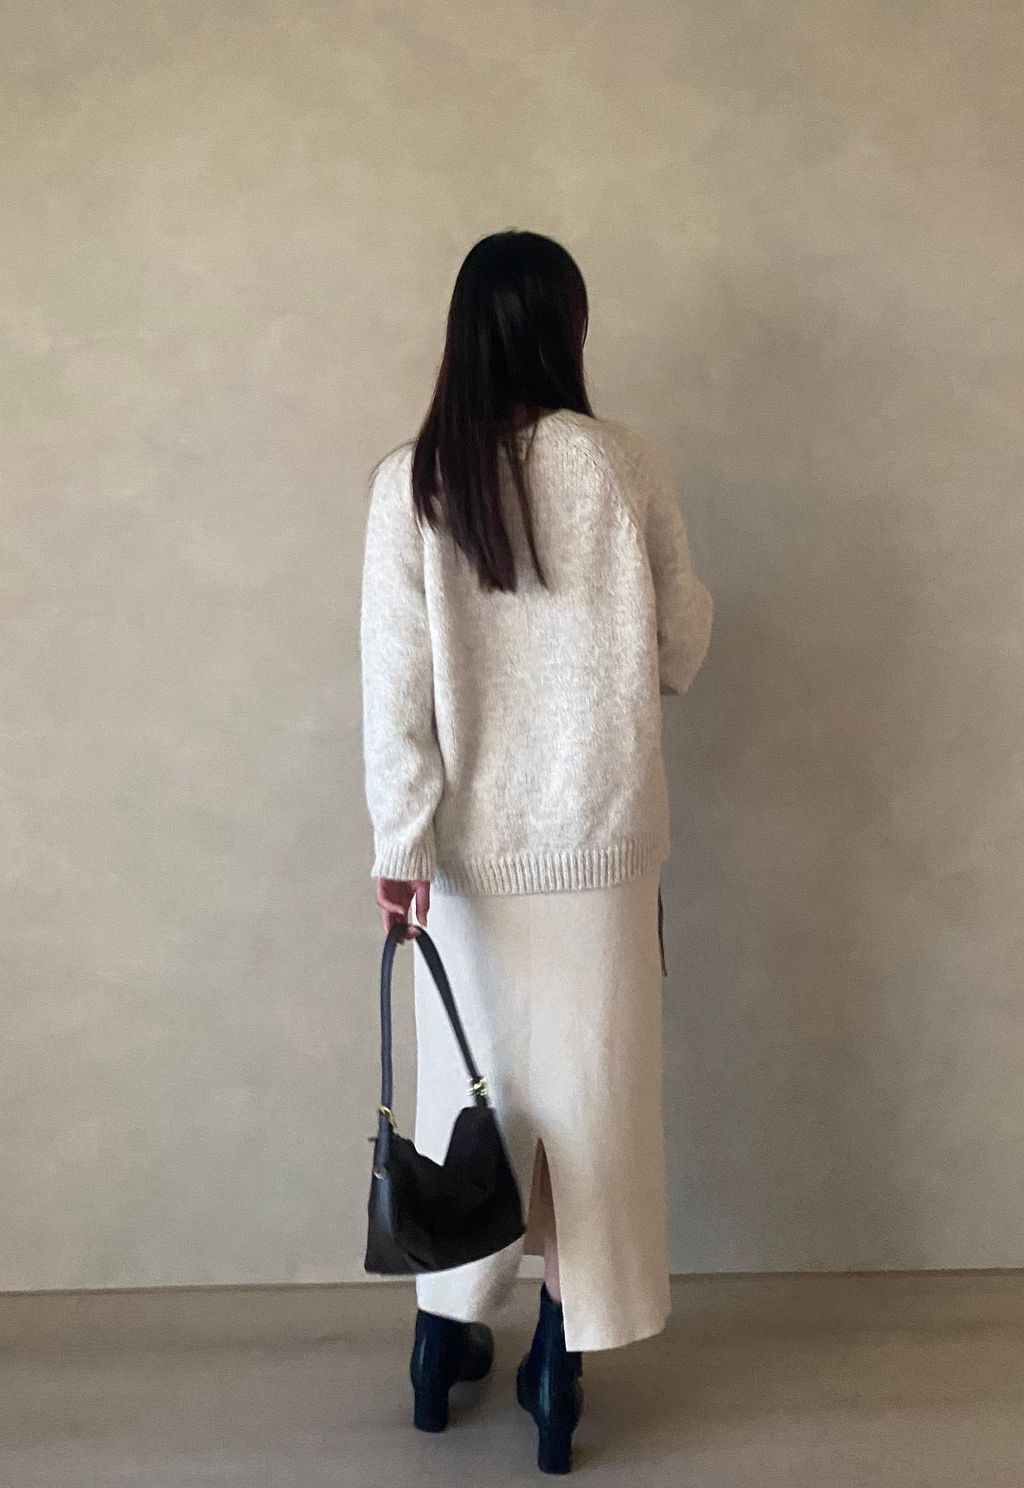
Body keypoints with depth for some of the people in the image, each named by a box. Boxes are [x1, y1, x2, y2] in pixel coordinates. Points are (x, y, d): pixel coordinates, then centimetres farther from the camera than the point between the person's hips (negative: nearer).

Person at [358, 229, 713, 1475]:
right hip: (599, 834, -1)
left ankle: (446, 1334, 31)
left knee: (471, 1080, 16)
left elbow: (393, 681, -10)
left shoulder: (409, 481, -6)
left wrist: (400, 843, -7)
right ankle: (559, 1362, 20)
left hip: (471, 839, 1)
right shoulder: (622, 462, -6)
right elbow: (684, 649, 2)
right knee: (590, 1084, 10)